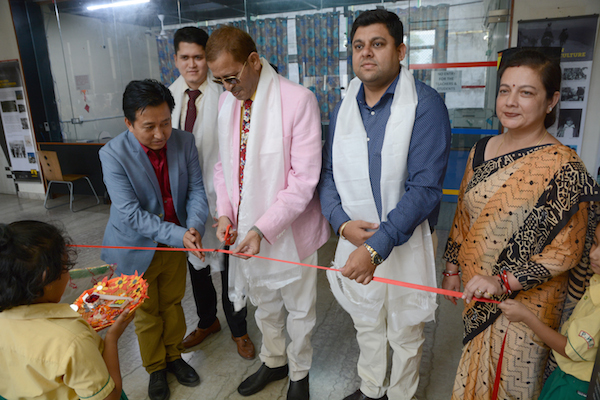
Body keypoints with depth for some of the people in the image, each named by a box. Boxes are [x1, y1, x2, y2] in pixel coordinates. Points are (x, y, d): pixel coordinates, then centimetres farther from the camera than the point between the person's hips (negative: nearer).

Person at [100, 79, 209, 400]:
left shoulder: (184, 141, -12)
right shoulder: (113, 154, -23)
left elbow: (196, 189, -8)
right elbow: (130, 213, -26)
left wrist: (194, 225, -27)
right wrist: (178, 235, -35)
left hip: (176, 241, 3)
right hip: (137, 247, -3)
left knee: (173, 304, 22)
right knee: (147, 313, 17)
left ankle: (174, 356, 46)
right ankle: (155, 368, 41)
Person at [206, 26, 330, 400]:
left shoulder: (298, 100, -19)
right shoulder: (227, 102, 2)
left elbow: (304, 179, -22)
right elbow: (224, 163, 10)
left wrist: (263, 229, -25)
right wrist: (225, 213, -4)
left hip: (289, 229, -5)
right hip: (247, 229, 6)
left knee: (299, 310, 16)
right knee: (264, 304, 25)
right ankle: (274, 362, 51)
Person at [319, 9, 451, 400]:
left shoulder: (426, 104, -15)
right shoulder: (344, 107, 2)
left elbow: (424, 188, -22)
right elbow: (329, 173, 5)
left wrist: (376, 247, -29)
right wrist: (342, 222, -13)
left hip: (405, 242, -4)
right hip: (355, 238, 5)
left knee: (405, 334, 17)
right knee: (367, 324, 24)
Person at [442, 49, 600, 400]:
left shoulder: (563, 167, -19)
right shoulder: (482, 149, -1)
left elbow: (565, 251, -17)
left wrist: (503, 282, -25)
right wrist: (452, 268, 10)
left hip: (525, 301, -5)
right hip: (478, 294, 5)